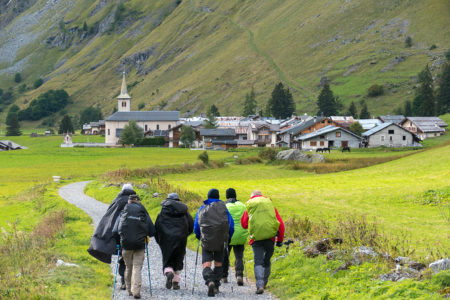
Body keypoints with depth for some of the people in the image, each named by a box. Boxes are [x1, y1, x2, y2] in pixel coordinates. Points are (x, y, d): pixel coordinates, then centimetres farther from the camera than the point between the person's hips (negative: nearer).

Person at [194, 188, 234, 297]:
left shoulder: (201, 209, 7)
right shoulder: (223, 208, 4)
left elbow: (196, 227, 11)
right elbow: (231, 226, 2)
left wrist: (199, 237, 29)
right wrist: (228, 238, 15)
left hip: (206, 240, -1)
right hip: (221, 241, 1)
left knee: (206, 263, -5)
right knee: (218, 262, 16)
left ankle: (210, 281, -31)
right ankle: (216, 286, 14)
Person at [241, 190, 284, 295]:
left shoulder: (249, 207, 5)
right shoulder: (270, 205, 10)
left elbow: (244, 225, 12)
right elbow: (281, 224, 6)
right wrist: (280, 240, 13)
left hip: (256, 238, -2)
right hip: (270, 238, 2)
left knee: (258, 262, -3)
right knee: (267, 261, 18)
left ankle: (260, 285, -21)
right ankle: (264, 282, 30)